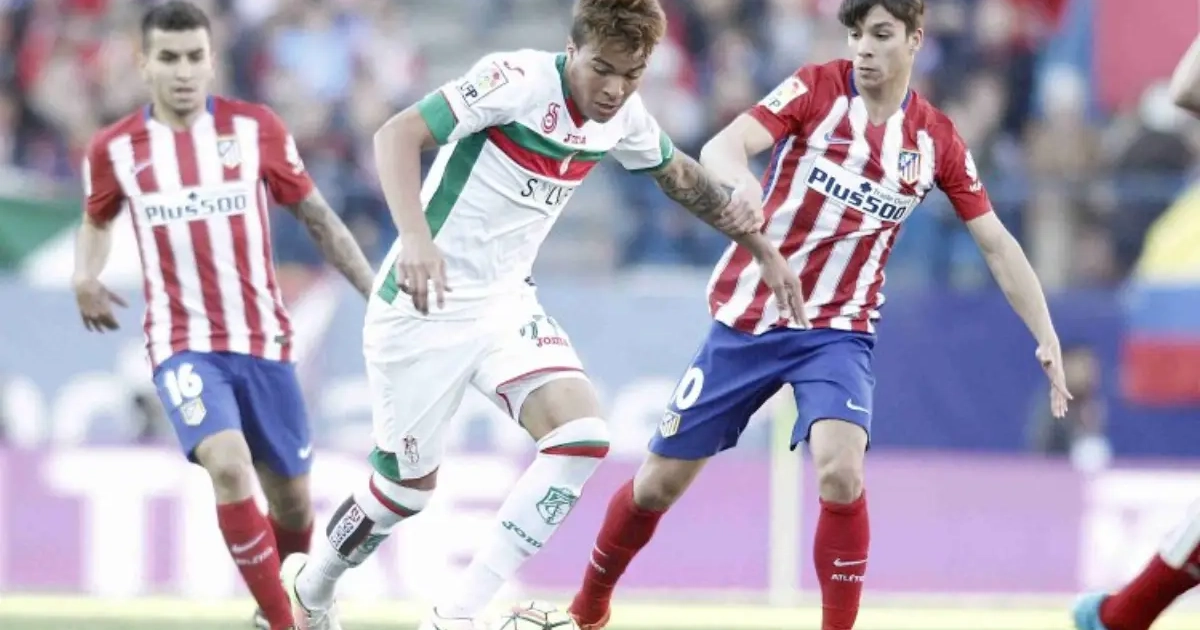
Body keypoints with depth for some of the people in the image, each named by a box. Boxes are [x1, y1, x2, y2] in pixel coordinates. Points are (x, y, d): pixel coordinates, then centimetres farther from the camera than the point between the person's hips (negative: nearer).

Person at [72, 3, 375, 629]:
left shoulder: (255, 127, -2)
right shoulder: (115, 149, -1)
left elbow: (315, 215, 8)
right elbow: (97, 221, 18)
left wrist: (375, 291, 3)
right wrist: (85, 276, -3)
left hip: (263, 340, 2)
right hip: (183, 343, -2)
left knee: (292, 503, 9)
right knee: (228, 466, -28)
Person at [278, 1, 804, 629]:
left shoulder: (625, 117, -1)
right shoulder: (519, 79, -23)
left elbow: (681, 176, 21)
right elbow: (398, 134, -29)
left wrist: (761, 246, 19)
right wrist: (413, 235, -43)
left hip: (505, 301, 6)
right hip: (425, 302, -6)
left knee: (582, 435, -16)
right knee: (408, 484, 6)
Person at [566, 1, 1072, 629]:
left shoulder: (937, 141, -1)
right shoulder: (816, 88, -8)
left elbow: (998, 245, 6)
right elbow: (721, 148, -22)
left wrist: (1047, 337, -1)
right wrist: (744, 196, -45)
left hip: (837, 331, 0)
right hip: (747, 316, 0)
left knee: (840, 471, -28)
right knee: (660, 480, 7)